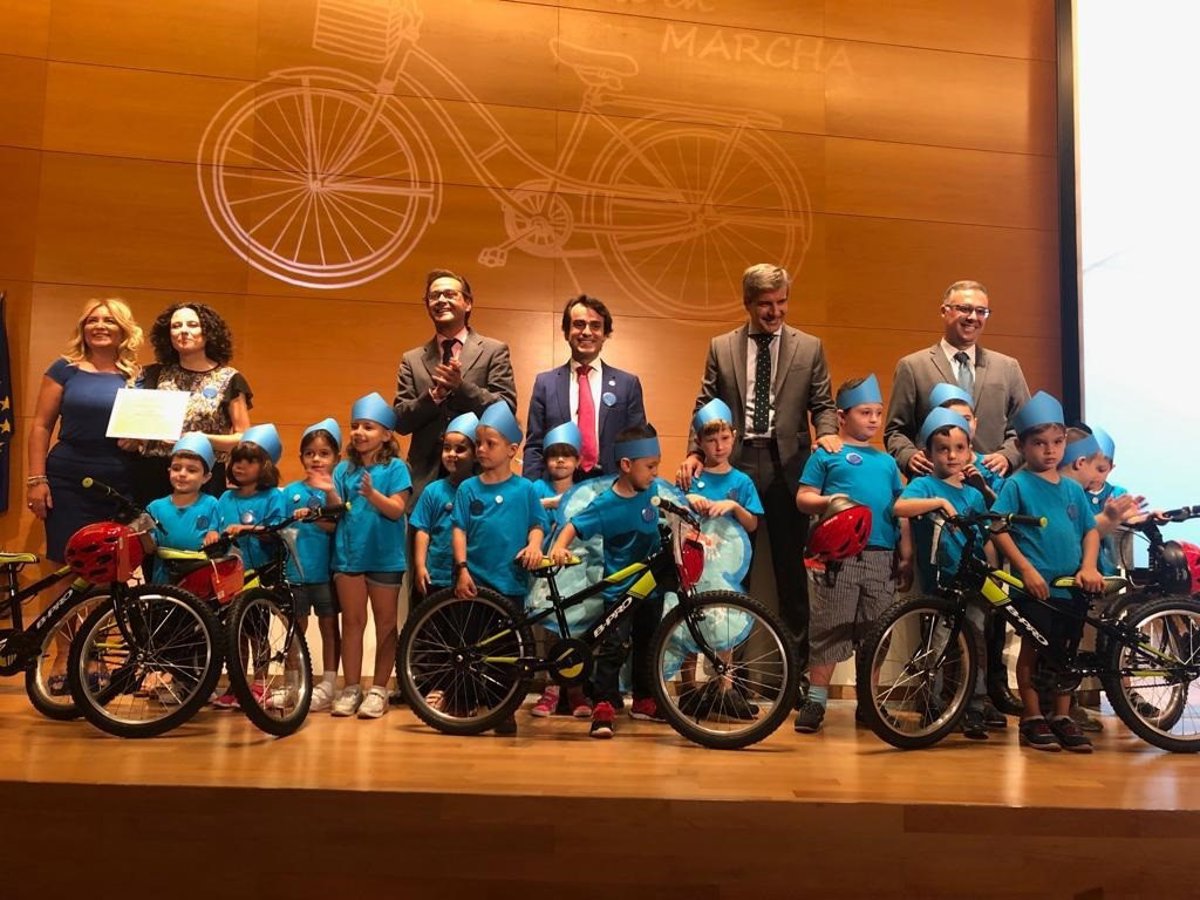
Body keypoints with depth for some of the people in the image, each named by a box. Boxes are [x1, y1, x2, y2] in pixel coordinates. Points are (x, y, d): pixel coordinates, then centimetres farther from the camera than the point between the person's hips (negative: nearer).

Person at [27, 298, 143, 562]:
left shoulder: (136, 377, 8)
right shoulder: (65, 369, 4)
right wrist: (36, 478, -5)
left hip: (121, 485, 2)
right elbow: (41, 426, 2)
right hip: (68, 481, -1)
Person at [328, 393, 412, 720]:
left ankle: (378, 690, 11)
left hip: (385, 555, -3)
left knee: (385, 623, 4)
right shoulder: (344, 468, 10)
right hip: (349, 554, 3)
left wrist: (373, 494, -28)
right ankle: (351, 688, 14)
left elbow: (397, 509, -11)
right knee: (352, 622, 7)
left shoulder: (395, 467, -2)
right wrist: (329, 494, -17)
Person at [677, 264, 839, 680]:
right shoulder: (721, 347, 8)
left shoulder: (809, 347, 7)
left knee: (792, 569, 6)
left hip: (788, 466, 0)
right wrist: (695, 452, -7)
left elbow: (822, 404, 7)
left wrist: (827, 433, -14)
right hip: (735, 463, 1)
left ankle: (797, 664, 17)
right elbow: (704, 407, 7)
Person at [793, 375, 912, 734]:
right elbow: (803, 498, 0)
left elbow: (901, 511, 18)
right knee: (830, 630, -4)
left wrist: (906, 556, 11)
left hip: (882, 558, 5)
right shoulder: (826, 455, 6)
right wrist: (827, 501, -20)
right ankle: (815, 701, 4)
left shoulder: (886, 461, 19)